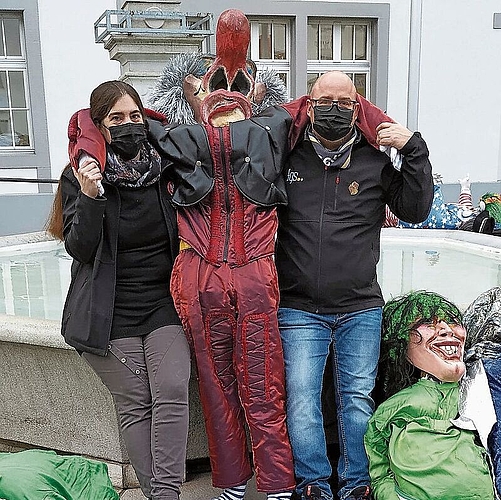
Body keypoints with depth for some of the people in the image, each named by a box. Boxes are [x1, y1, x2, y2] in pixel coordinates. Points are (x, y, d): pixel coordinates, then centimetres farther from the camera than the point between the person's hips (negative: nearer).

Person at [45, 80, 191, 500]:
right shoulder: (80, 175, -3)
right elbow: (79, 249, -11)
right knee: (134, 406, 3)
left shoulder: (164, 167, 4)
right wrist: (90, 198, -24)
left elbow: (184, 233, 16)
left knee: (172, 393, -10)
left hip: (164, 302, 2)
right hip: (112, 311, -2)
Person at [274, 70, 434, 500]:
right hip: (299, 309, 0)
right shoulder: (287, 158, 5)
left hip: (360, 309, 1)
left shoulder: (376, 162, 6)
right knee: (301, 401, 0)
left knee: (358, 400, 8)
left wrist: (413, 150, -6)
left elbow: (415, 210, 1)